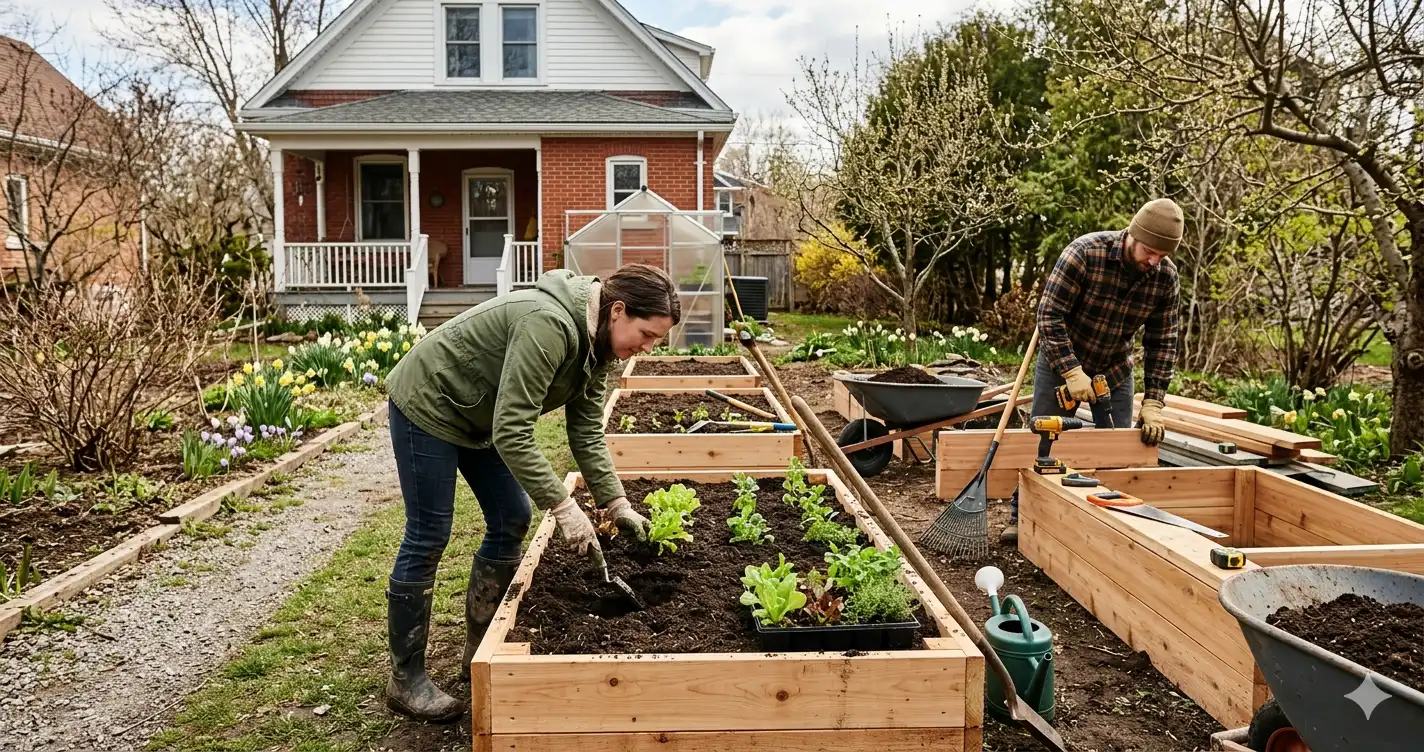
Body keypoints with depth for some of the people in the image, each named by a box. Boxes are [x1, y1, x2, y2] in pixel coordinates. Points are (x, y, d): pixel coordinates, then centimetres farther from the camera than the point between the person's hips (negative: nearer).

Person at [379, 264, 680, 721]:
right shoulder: (548, 325, -34)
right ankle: (405, 679, 10)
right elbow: (511, 434, -35)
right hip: (426, 404, -9)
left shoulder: (596, 343, -5)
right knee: (428, 537, -4)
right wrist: (564, 507, -35)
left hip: (477, 415, 9)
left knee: (512, 520, 7)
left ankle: (480, 652, 21)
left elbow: (587, 433, -2)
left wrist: (617, 504, -9)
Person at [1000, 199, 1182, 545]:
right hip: (1062, 361, -3)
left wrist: (1153, 403, -13)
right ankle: (1022, 519, 18)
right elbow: (1049, 314, -26)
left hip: (1115, 370, 4)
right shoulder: (1086, 253, -27)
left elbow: (1163, 342, -8)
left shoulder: (1166, 276, -14)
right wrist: (1072, 373, -30)